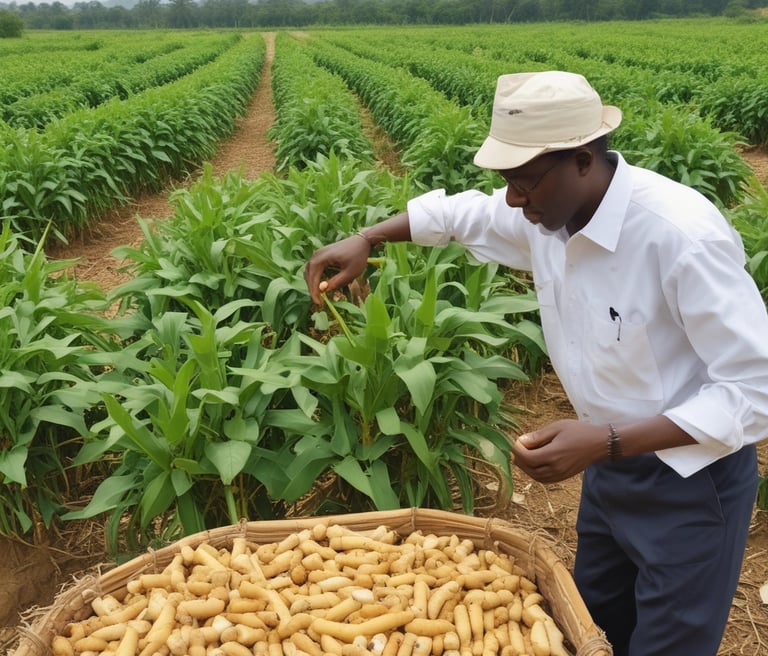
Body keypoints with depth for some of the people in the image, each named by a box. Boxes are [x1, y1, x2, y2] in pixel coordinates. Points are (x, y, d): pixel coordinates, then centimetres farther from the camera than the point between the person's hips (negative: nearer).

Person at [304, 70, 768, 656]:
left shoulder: (683, 235, -31)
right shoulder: (547, 212, -9)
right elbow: (460, 212, 12)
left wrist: (604, 442, -34)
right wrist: (366, 239, -1)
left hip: (689, 480, -7)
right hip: (612, 460, 7)